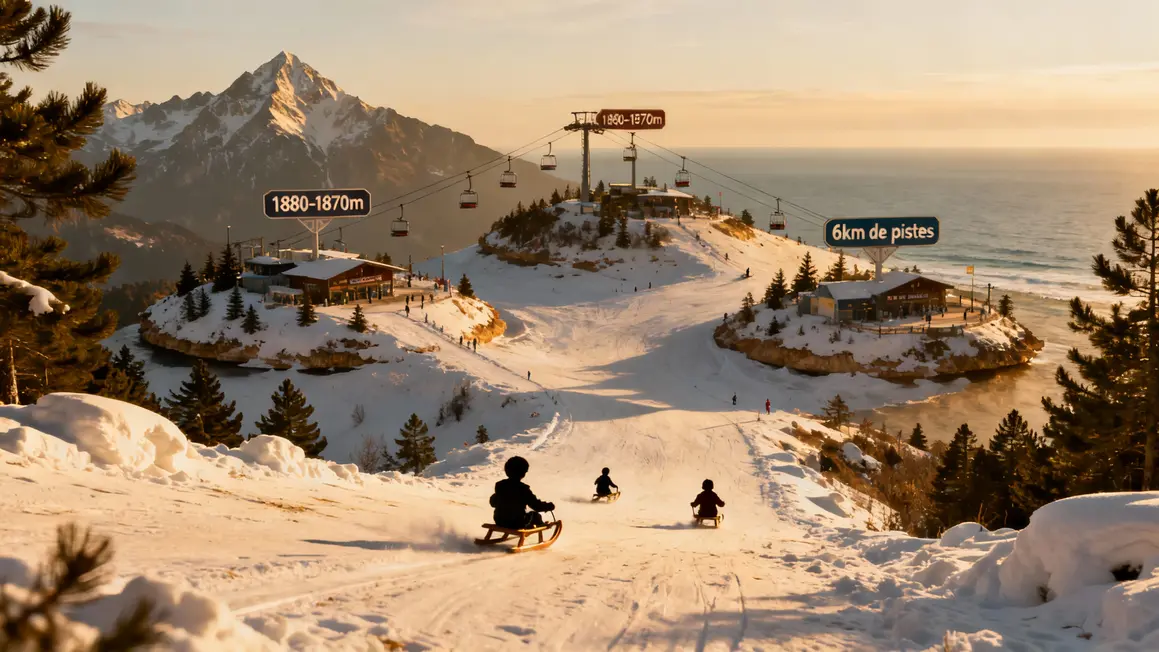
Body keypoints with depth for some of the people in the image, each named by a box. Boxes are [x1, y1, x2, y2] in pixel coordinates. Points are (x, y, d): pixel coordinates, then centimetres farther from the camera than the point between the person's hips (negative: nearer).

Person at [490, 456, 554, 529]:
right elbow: (536, 505, -18)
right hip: (517, 524, -5)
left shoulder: (499, 485, -3)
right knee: (535, 515, 19)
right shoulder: (523, 489, -20)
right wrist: (549, 506, 0)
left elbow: (493, 502, 13)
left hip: (500, 522, 5)